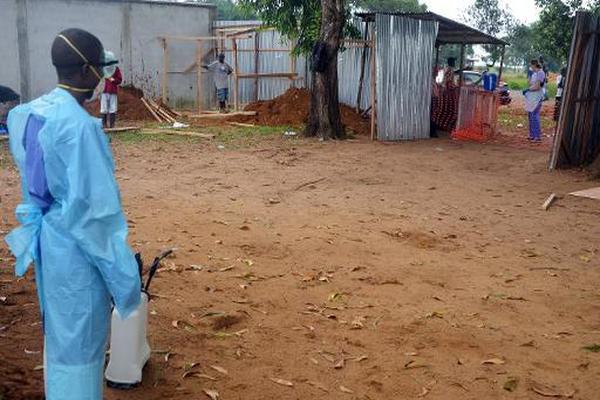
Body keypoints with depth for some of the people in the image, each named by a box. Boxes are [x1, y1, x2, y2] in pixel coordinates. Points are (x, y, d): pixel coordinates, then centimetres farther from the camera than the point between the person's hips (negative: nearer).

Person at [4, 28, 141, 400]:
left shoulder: (31, 112, 3)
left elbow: (35, 179, 10)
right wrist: (123, 270, -18)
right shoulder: (79, 124, -23)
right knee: (80, 343, 5)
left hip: (48, 239, 9)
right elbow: (94, 206, -23)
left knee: (60, 336, 23)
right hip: (76, 246, -9)